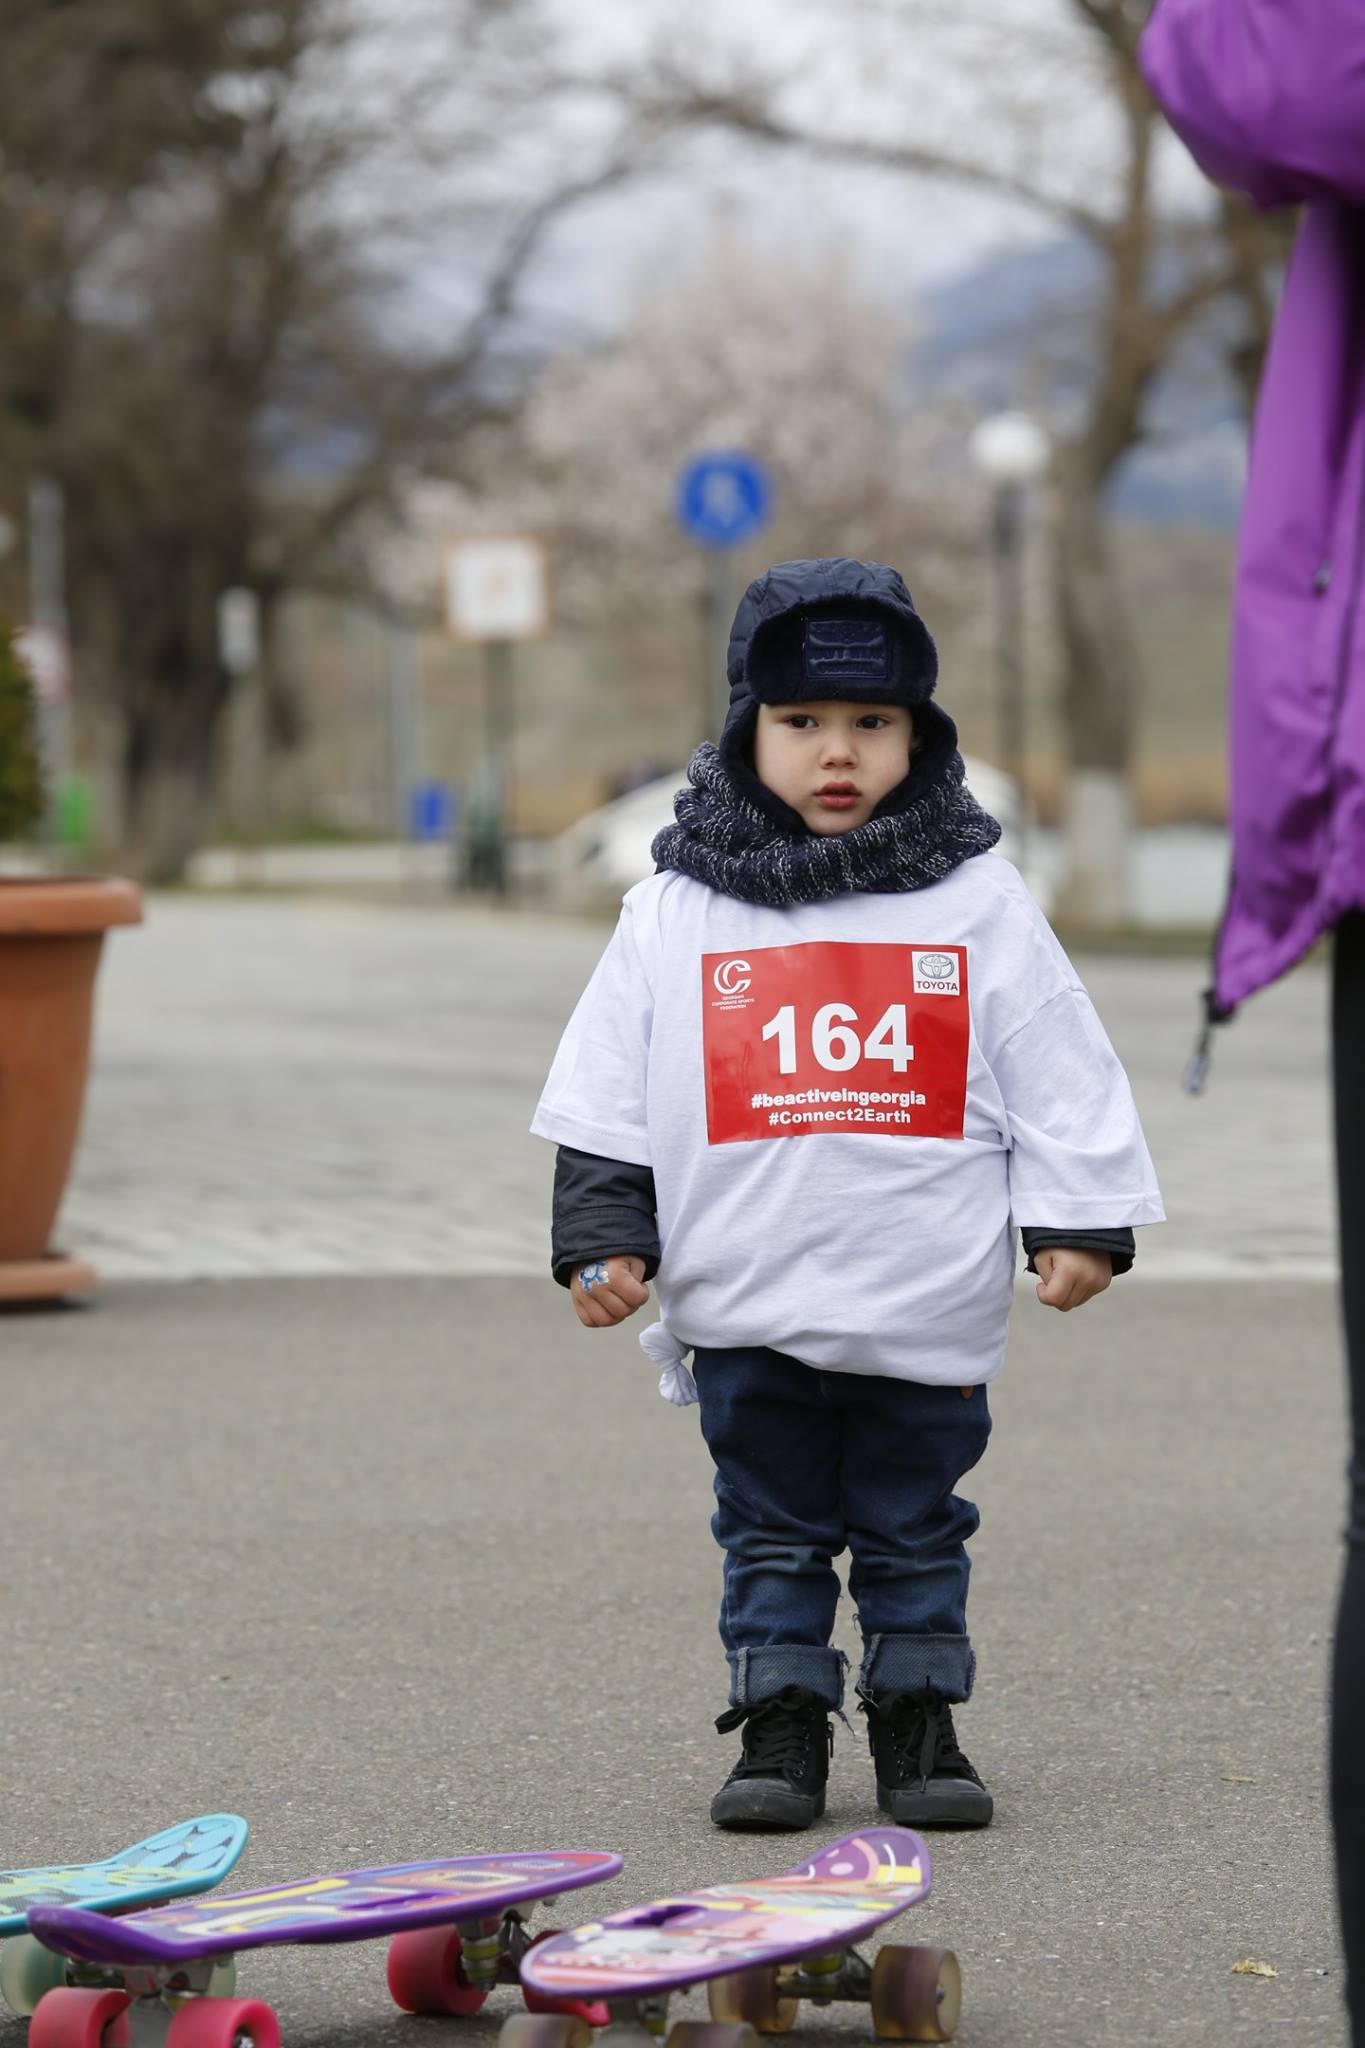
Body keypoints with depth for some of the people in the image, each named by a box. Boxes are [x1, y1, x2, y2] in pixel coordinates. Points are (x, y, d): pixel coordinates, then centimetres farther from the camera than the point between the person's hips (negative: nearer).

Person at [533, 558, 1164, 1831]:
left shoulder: (980, 902, 2)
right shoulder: (674, 911, 3)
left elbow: (1061, 1079, 4)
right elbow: (605, 1098, 5)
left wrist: (1081, 1224, -2)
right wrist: (600, 1238, -2)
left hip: (929, 1308, 0)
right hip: (747, 1307, 0)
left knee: (915, 1533, 10)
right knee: (771, 1531, 7)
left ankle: (918, 1725, 22)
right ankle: (779, 1727, 16)